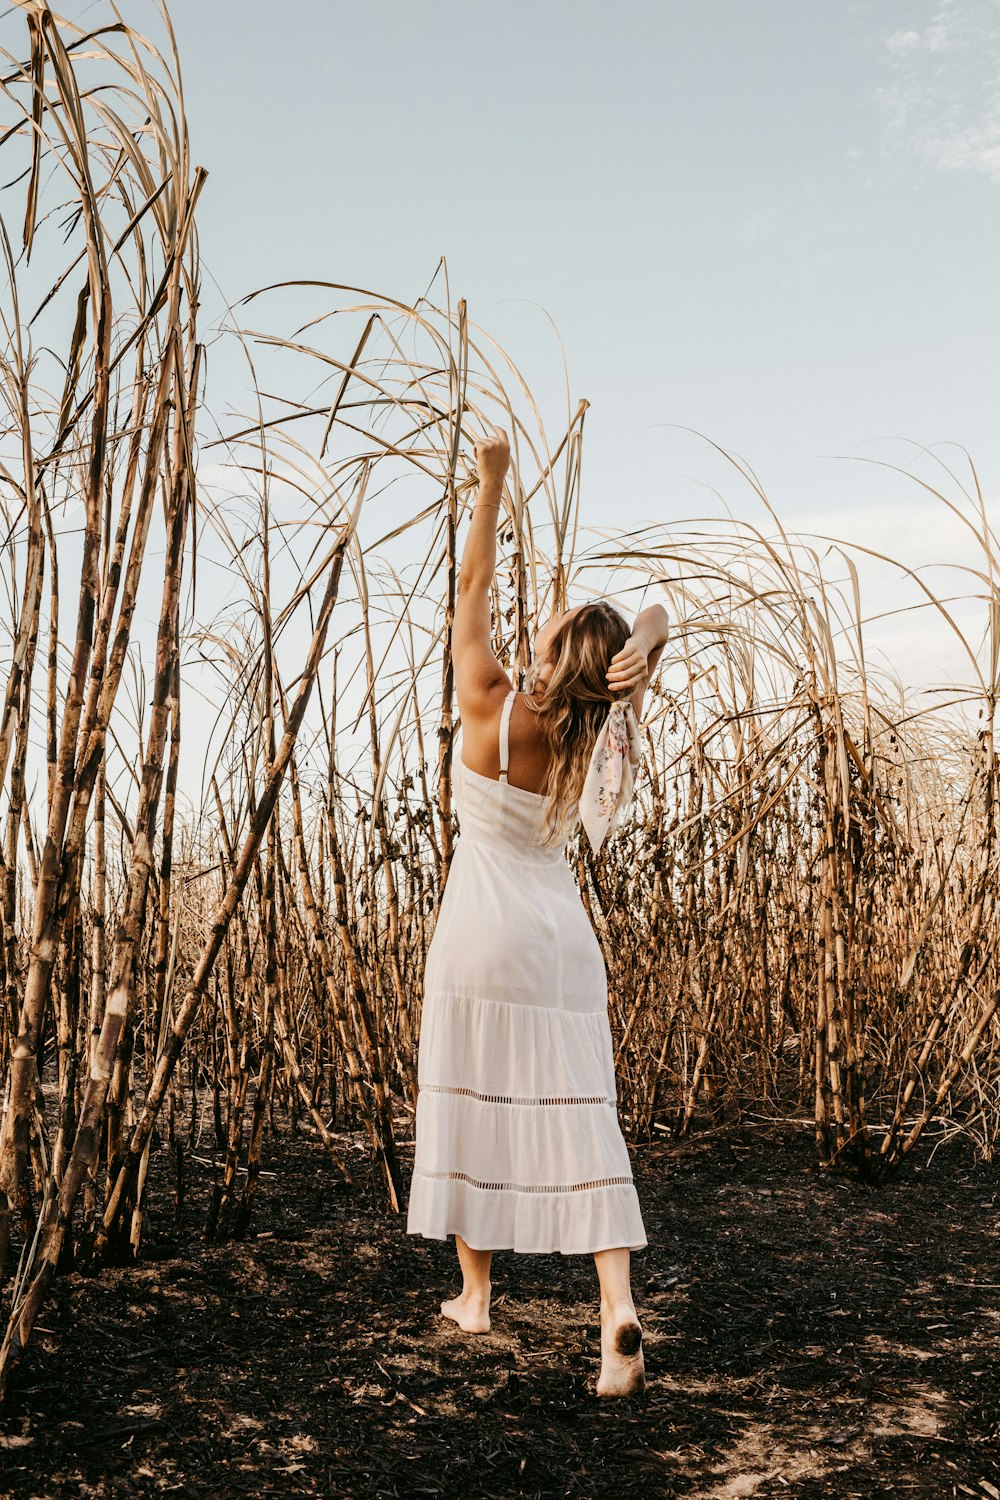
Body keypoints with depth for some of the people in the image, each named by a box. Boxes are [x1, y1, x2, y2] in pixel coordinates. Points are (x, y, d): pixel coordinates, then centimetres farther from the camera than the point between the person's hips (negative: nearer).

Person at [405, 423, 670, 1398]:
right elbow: (658, 616, 12)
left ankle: (475, 1294, 20)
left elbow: (472, 586, -5)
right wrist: (641, 647, -10)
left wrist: (491, 480, -1)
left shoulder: (491, 708, -12)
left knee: (468, 1105, 9)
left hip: (485, 929, -4)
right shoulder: (598, 732, 0)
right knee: (577, 1116, 1)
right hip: (564, 928, 4)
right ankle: (617, 1303, -11)